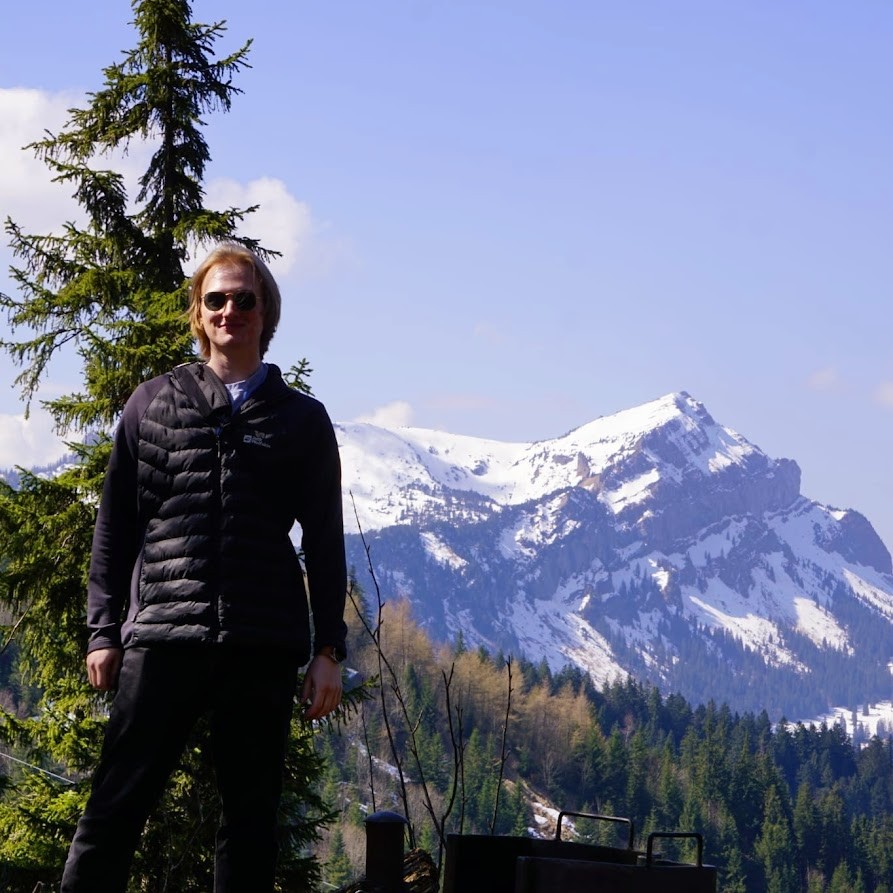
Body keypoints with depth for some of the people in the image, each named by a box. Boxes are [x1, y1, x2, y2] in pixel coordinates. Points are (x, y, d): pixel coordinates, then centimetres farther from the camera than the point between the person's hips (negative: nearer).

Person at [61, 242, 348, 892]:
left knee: (251, 815, 4)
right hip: (162, 637, -1)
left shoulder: (302, 419, 11)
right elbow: (115, 526, 12)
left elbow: (325, 541, 11)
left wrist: (328, 650, 4)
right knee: (116, 807, -7)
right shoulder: (153, 405, 12)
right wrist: (104, 632, 5)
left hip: (263, 644, 1)